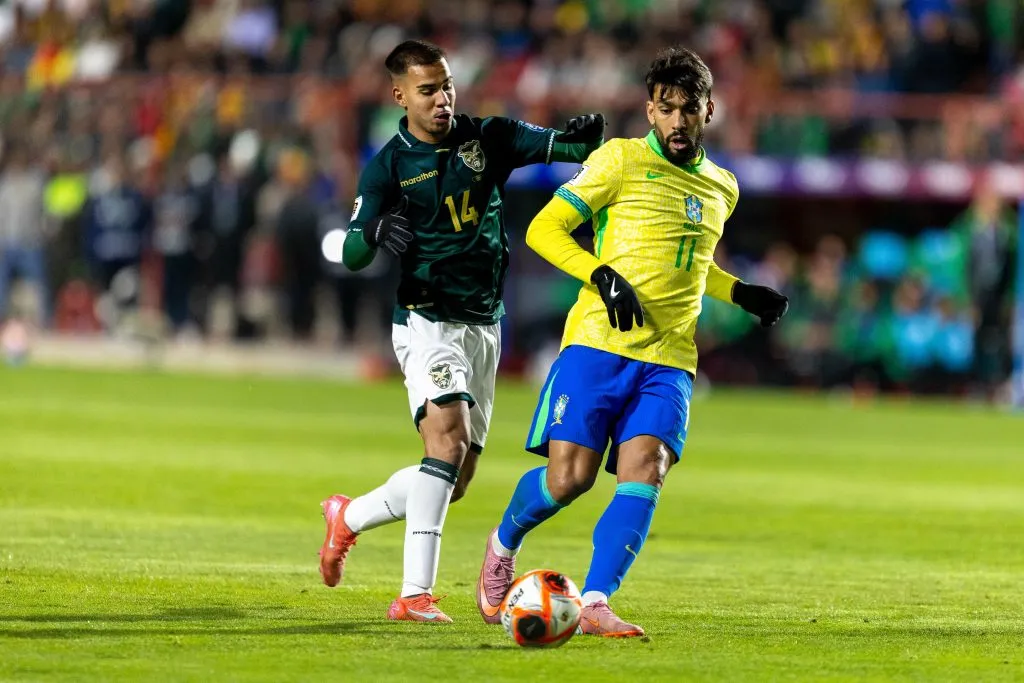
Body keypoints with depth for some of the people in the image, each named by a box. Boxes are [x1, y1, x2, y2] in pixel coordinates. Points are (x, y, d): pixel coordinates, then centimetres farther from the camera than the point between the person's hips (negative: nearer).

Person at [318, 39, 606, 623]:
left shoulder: (487, 139, 4)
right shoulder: (389, 166, -4)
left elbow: (557, 147, -9)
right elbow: (352, 255, -7)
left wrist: (584, 138, -33)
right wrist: (377, 233, -30)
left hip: (485, 326, 5)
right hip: (429, 322, -5)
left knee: (454, 482, 7)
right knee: (449, 439, -26)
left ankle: (350, 516, 32)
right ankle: (416, 594, -28)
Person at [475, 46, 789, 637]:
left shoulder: (722, 188, 19)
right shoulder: (621, 160, 0)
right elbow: (545, 229, -2)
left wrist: (742, 294, 21)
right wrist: (603, 275, -16)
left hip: (670, 359, 4)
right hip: (599, 344, -4)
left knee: (645, 474, -17)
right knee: (568, 478, -10)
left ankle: (595, 604, -19)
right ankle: (504, 544, 22)